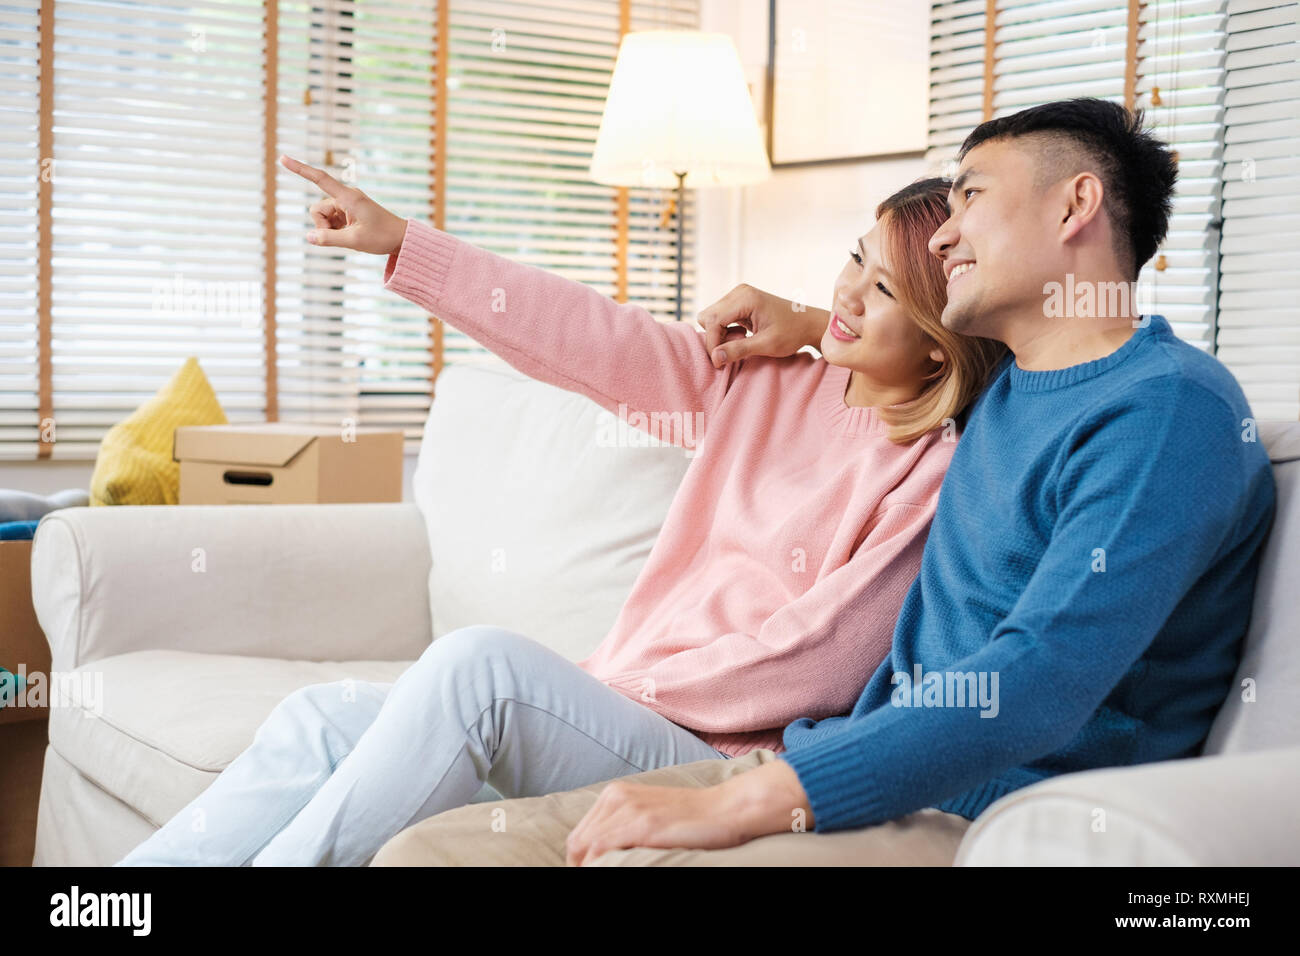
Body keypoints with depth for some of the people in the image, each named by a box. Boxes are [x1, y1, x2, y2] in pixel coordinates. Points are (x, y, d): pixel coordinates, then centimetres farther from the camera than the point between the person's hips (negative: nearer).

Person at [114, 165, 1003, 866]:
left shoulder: (939, 473, -7)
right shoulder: (767, 382, 13)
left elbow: (821, 662, -11)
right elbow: (594, 339, 8)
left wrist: (637, 691, -7)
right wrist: (400, 243, 6)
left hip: (718, 760, -7)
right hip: (615, 715, 7)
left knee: (480, 662, -30)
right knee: (328, 717, -11)